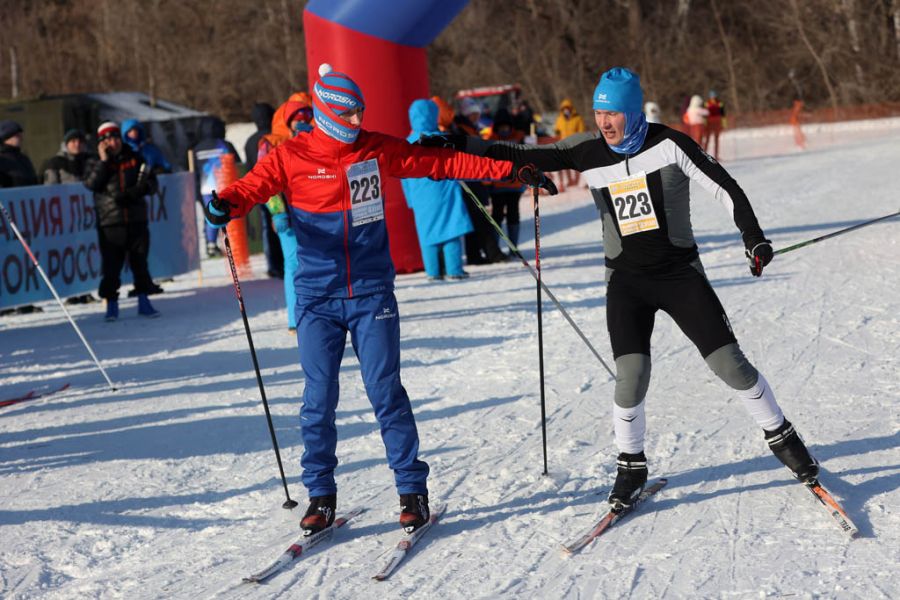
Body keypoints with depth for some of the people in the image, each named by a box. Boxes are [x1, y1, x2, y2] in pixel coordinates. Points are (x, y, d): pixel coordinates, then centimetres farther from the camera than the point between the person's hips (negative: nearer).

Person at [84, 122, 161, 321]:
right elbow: (91, 184, -12)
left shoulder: (134, 159, 9)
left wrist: (135, 191, -10)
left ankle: (144, 302, 15)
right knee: (111, 266, -2)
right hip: (110, 223, -1)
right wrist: (103, 161, -14)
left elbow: (151, 182, 8)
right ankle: (111, 304, 7)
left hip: (136, 222, 2)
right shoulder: (98, 163, 5)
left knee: (140, 263, 5)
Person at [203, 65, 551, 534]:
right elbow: (253, 187, -7)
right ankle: (320, 495, 14)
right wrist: (225, 204, -31)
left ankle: (413, 489, 7)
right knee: (318, 398, 1)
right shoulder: (291, 157, 0)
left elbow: (442, 162, 8)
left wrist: (508, 170, 5)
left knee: (385, 391, -3)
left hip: (372, 293, 0)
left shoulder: (378, 150, 4)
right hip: (317, 297, 0)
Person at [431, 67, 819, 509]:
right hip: (626, 280, 2)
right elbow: (522, 159, -1)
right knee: (631, 377, -12)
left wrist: (753, 235, -18)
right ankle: (631, 467, 9)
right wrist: (461, 147, -11)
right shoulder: (587, 152, -3)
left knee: (729, 363, -4)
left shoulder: (668, 144, -12)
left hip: (680, 273, -1)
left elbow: (723, 186, -9)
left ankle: (781, 438, 18)